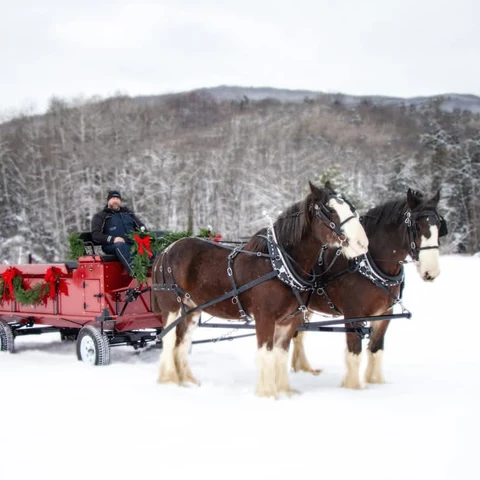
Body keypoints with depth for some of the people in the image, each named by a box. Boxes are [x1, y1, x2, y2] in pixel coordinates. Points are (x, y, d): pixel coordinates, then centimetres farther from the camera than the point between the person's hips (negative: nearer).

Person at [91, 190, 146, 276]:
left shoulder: (128, 212, 27)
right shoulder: (100, 216, 13)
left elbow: (140, 224, 28)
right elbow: (95, 235, 1)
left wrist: (142, 229, 1)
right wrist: (112, 239, -15)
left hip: (132, 243, 5)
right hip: (112, 246, -4)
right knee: (120, 245, -40)